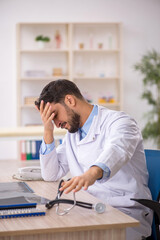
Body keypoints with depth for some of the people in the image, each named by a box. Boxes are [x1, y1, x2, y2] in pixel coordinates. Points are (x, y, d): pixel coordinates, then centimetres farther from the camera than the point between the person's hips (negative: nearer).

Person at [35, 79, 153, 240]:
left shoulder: (119, 122, -10)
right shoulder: (72, 133, 15)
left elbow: (117, 150, -33)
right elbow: (51, 175, 12)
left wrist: (93, 173, -55)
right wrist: (48, 131, 1)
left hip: (127, 212, -6)